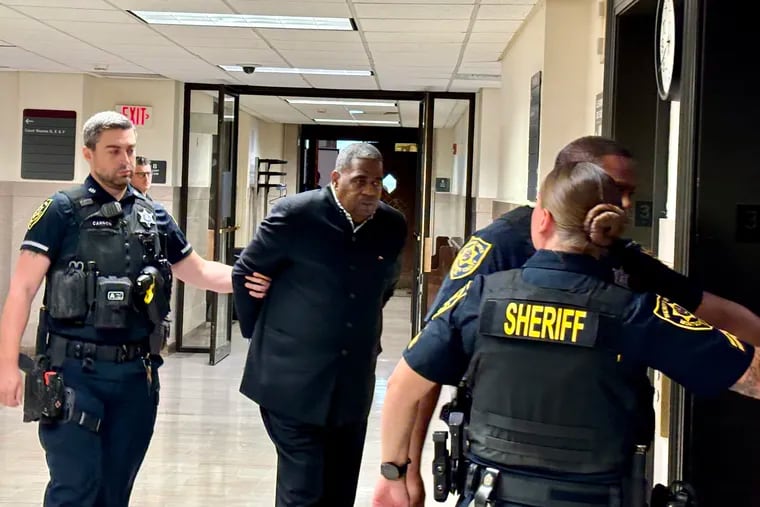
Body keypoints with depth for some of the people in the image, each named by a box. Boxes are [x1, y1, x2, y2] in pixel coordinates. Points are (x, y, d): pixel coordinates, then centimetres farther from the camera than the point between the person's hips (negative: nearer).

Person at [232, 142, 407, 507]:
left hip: (353, 386, 5)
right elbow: (245, 273, 0)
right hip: (292, 381, -4)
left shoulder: (393, 226, 1)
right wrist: (263, 337, 8)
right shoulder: (295, 214, -12)